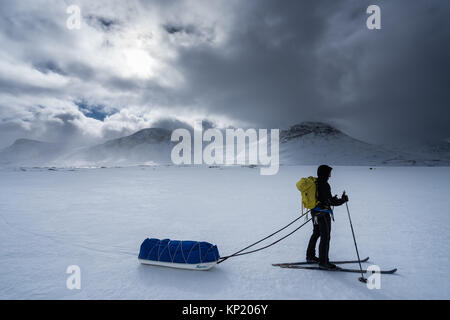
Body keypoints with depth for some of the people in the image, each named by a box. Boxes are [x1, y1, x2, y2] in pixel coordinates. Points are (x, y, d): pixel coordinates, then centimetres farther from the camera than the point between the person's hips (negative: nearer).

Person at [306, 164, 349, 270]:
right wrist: (343, 200, -5)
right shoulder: (324, 185, -21)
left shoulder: (314, 182, 6)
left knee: (316, 234, 20)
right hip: (323, 214, -9)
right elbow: (331, 201, -20)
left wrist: (332, 198, 16)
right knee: (325, 237, 1)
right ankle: (323, 262, 10)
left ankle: (310, 256, 31)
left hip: (314, 212, 9)